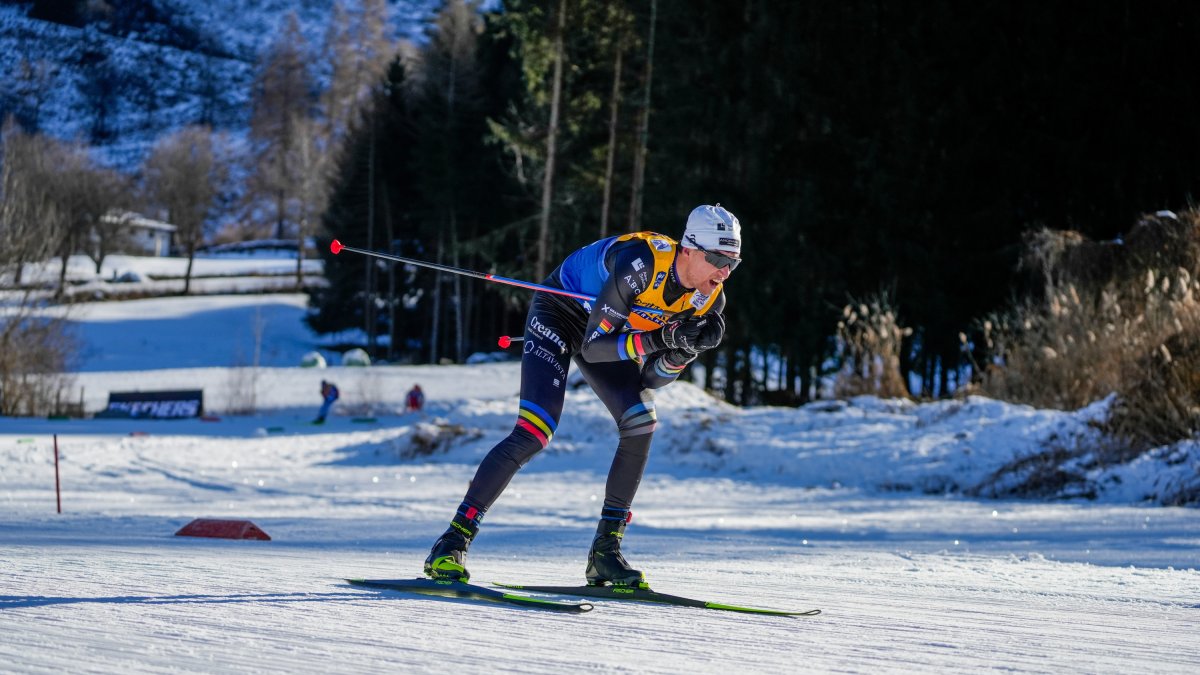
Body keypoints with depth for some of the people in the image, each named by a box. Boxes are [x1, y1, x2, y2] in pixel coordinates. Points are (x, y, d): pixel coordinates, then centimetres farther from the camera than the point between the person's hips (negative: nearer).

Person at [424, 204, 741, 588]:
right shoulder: (640, 265, -35)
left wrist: (686, 348, -26)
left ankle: (605, 550, -5)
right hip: (559, 314, -7)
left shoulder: (709, 300, -14)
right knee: (533, 434, -21)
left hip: (607, 329, 7)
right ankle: (451, 544, -17)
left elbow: (652, 379, -8)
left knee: (641, 424, -14)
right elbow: (594, 348, -30)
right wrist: (660, 339, -37)